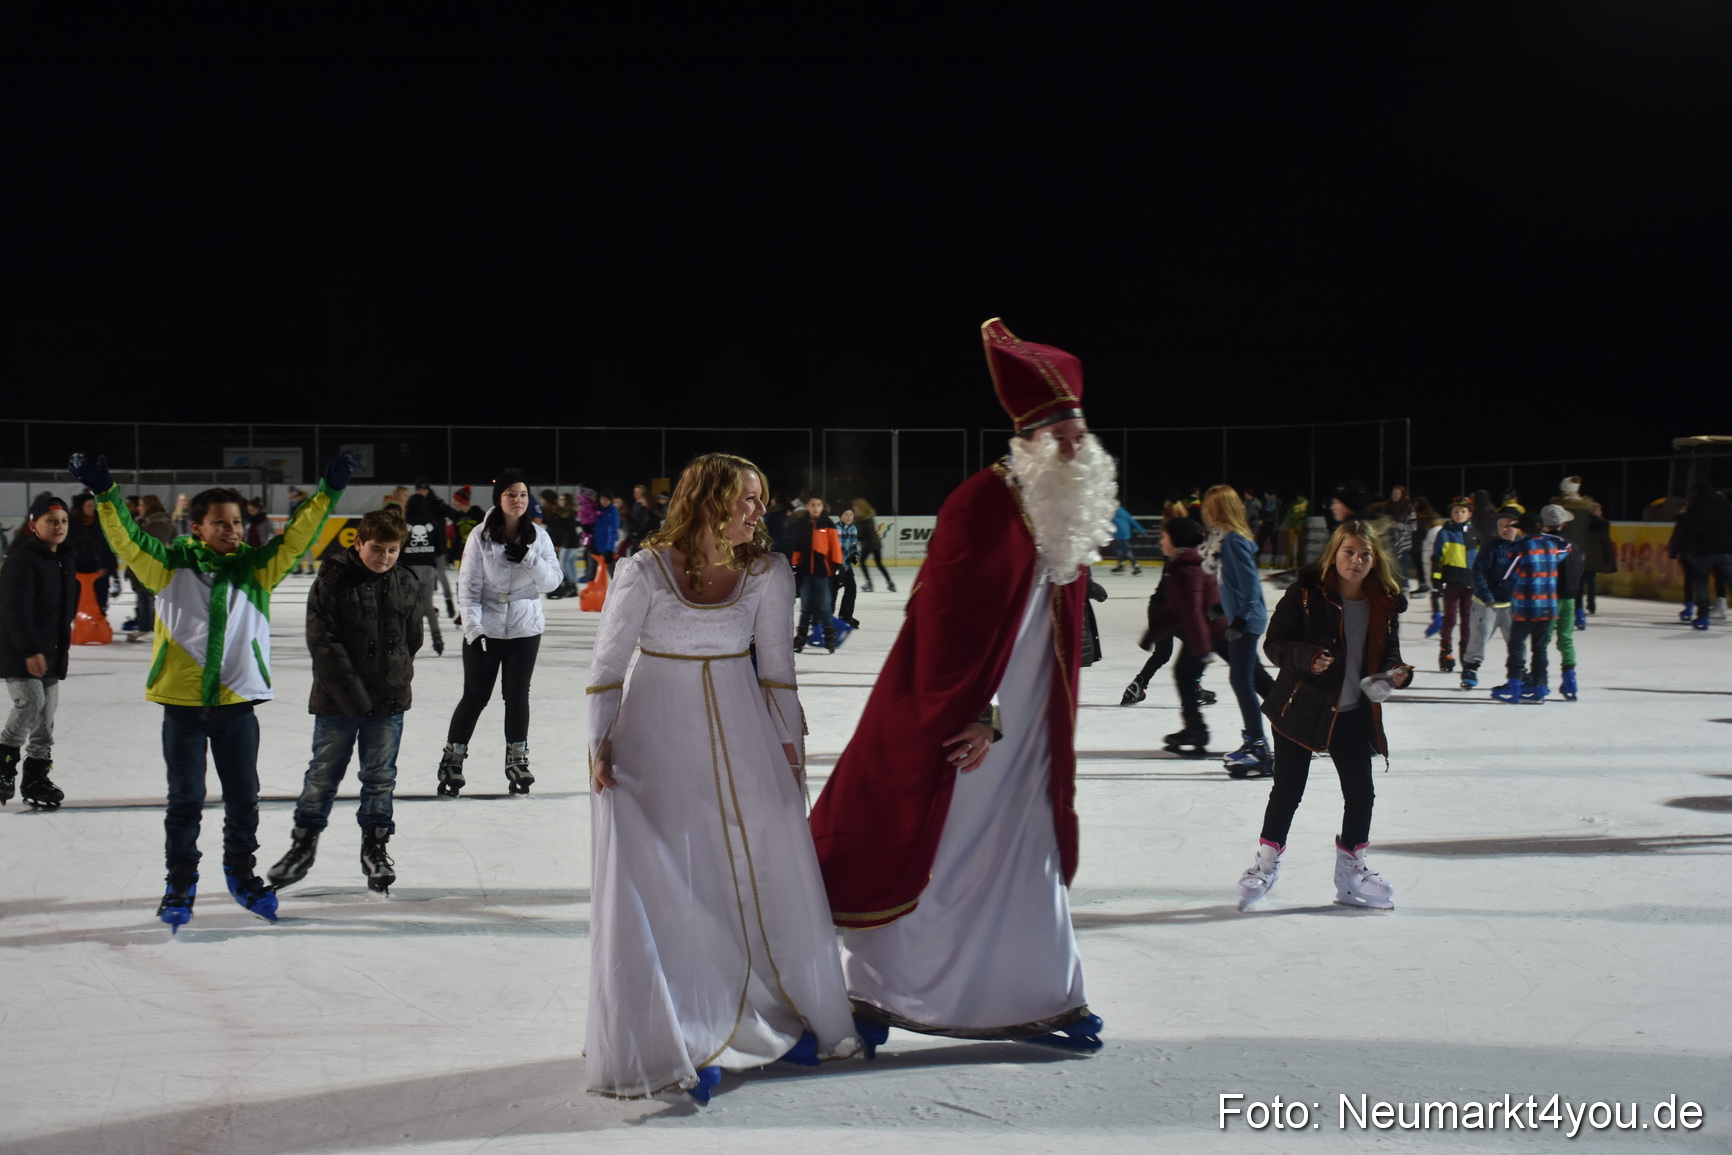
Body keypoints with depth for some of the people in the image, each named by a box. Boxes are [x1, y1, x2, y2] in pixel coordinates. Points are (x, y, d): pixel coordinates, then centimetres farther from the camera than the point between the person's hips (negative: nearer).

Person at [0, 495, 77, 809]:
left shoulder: (64, 560, 11)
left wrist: (63, 644, 21)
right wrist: (30, 650, -25)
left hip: (52, 651, 8)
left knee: (46, 714, 8)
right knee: (31, 703, -19)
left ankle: (36, 778, 16)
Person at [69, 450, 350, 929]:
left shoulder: (255, 568, 4)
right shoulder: (171, 566, -1)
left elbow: (295, 536, -2)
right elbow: (128, 539, -9)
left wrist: (328, 492, -12)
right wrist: (104, 493, -23)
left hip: (238, 702, 2)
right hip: (182, 704, -2)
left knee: (243, 798, 12)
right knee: (185, 799, 6)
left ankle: (242, 873, 31)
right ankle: (180, 883, 20)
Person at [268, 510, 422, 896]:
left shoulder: (408, 584, 0)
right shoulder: (333, 580, -10)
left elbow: (414, 639, 11)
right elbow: (323, 642, -14)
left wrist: (398, 678, 4)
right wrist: (352, 692, -18)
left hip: (389, 700, 2)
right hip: (336, 700, -2)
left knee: (380, 777, 10)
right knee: (323, 774, 9)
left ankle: (375, 846, 23)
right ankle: (304, 843, 24)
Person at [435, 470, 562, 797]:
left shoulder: (538, 536, -1)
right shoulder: (481, 536, -8)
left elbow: (553, 581, -4)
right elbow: (468, 587, -8)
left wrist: (528, 558, -19)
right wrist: (473, 629, -16)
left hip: (525, 629, 2)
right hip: (485, 630, -2)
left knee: (517, 695, 9)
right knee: (475, 696, 3)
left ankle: (517, 761, 23)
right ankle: (452, 761, 17)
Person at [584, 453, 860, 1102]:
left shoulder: (768, 572, -2)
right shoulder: (645, 571, -11)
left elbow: (775, 661, 8)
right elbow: (608, 663, -4)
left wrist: (790, 740, 8)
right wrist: (601, 744, -9)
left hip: (741, 735, 3)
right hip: (658, 738, -3)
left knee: (771, 872, 7)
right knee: (659, 889, -4)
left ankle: (787, 1015, 25)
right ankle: (661, 1046, 7)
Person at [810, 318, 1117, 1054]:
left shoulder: (1075, 517, 6)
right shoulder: (982, 506, -18)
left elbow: (1056, 638, 7)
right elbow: (948, 628, -18)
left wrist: (996, 720, -2)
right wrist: (967, 717, -13)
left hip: (1022, 732, 7)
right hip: (952, 723, -7)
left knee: (1028, 856, 12)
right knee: (913, 854, 2)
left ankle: (1043, 1002, 21)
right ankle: (869, 994, 17)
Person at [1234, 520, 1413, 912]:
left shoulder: (1385, 603, 0)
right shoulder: (1305, 593, -13)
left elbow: (1388, 653, 11)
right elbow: (1274, 643, -11)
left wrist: (1395, 675, -10)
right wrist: (1307, 657, -29)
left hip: (1353, 714, 4)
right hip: (1300, 707, -4)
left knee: (1361, 792, 8)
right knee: (1288, 790, 3)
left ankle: (1351, 869, 28)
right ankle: (1266, 863, 22)